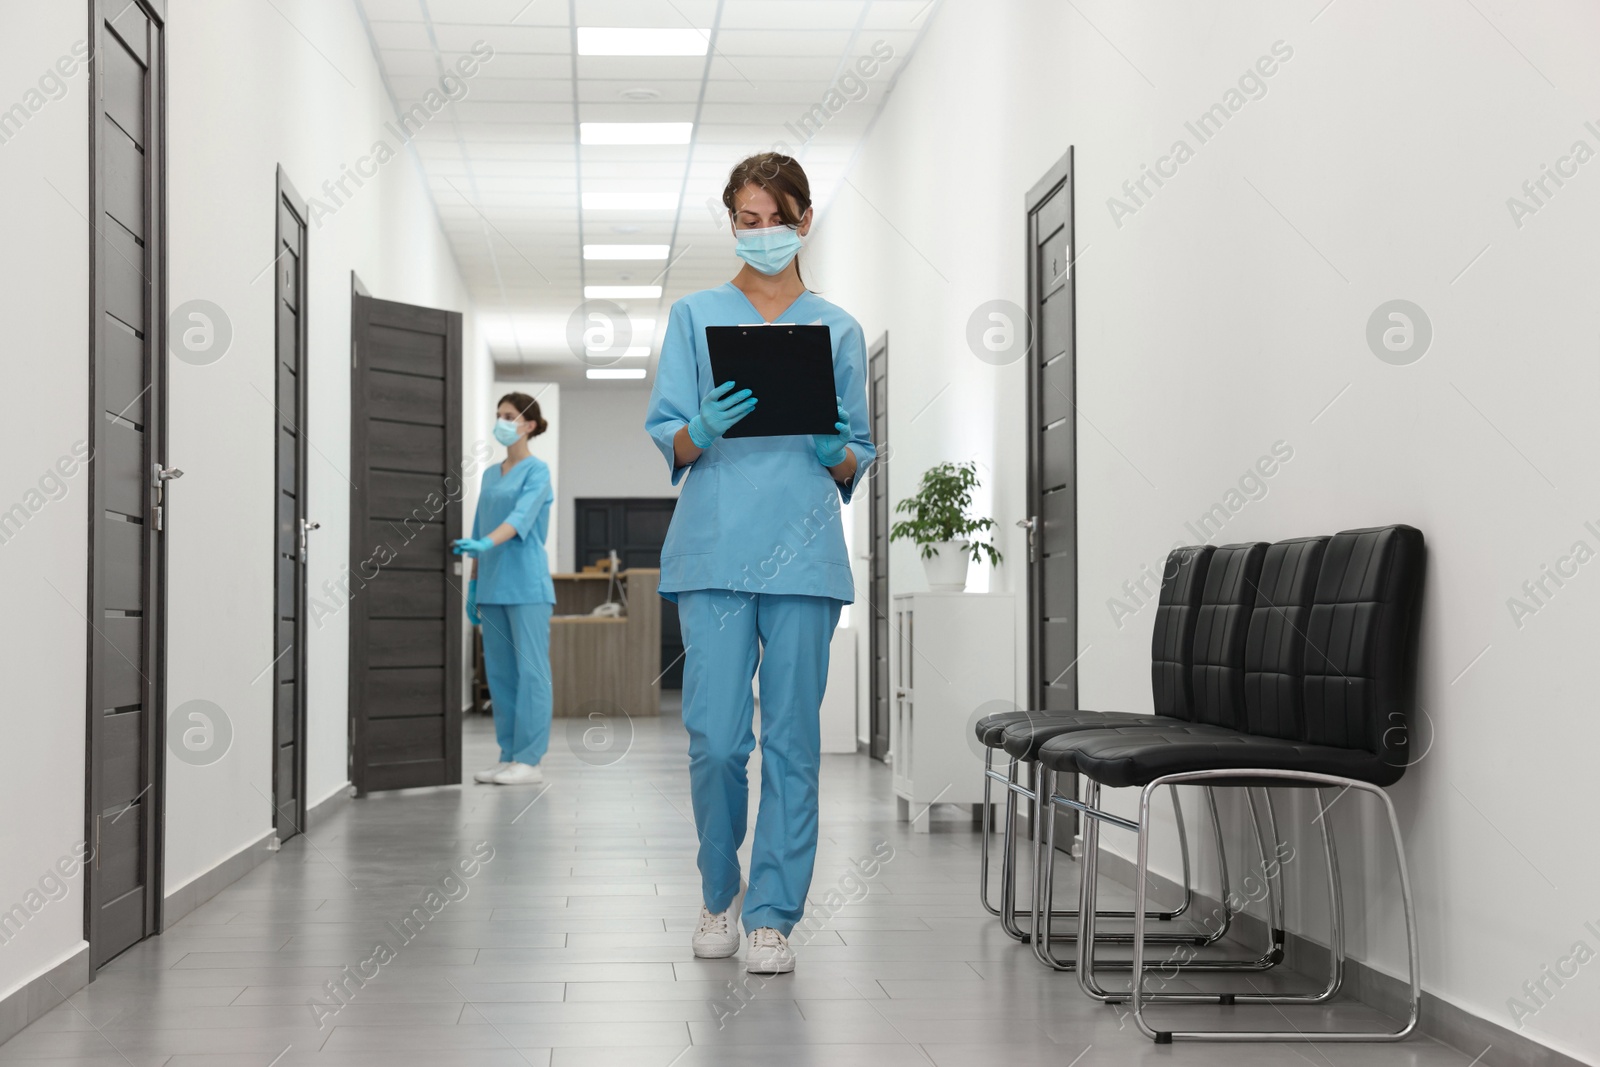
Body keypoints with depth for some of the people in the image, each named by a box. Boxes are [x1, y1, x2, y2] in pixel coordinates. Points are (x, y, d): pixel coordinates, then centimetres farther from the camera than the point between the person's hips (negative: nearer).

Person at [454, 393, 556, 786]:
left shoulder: (537, 470, -5)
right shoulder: (490, 474, 16)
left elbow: (522, 516, -20)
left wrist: (485, 543, -35)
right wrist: (473, 583, 14)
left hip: (526, 584, -7)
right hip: (493, 585, 7)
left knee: (530, 670, -4)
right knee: (499, 672, 8)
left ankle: (530, 760, -2)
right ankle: (508, 756, 14)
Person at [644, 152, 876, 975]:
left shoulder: (838, 329, 12)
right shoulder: (695, 317, 9)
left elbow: (856, 461, 13)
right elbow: (666, 437, 3)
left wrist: (834, 452, -10)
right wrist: (706, 429, -18)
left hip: (804, 551, 1)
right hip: (714, 547, -1)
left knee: (792, 737, 0)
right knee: (716, 736, -4)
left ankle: (772, 915, 10)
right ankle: (717, 893, 20)